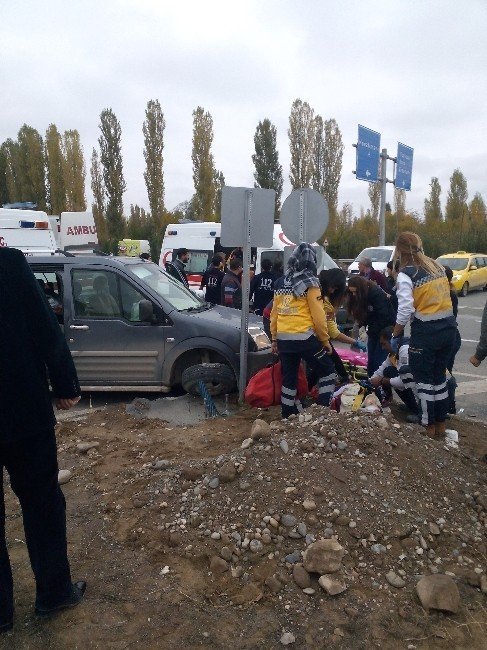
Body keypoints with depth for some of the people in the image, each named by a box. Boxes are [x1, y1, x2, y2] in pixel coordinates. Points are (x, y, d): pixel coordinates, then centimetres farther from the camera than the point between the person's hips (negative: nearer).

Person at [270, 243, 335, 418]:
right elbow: (317, 316, -11)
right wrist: (325, 340, -2)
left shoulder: (281, 283, 10)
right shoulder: (310, 282, -8)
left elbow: (274, 314, 12)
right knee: (327, 372, 9)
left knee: (289, 378, 14)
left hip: (283, 339, 6)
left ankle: (287, 416, 19)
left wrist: (274, 339, 19)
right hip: (304, 338, -6)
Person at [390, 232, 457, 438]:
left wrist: (395, 336, -7)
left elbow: (405, 310, -18)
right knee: (440, 376, 20)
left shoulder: (406, 274, -12)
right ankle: (441, 424, 31)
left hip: (426, 332, -7)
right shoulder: (437, 266, 8)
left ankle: (429, 427, 19)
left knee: (424, 381, 9)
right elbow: (443, 296, 7)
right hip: (449, 328, 7)